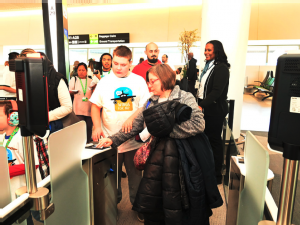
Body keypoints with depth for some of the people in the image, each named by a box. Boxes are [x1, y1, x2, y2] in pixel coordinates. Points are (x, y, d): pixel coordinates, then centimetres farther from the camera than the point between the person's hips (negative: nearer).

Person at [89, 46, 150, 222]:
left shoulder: (139, 81, 1)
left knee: (135, 175, 14)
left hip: (134, 138, 0)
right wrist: (97, 126, -9)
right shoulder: (105, 82, 4)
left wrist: (131, 118, -21)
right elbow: (95, 106, 6)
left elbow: (146, 106, -4)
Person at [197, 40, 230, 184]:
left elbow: (217, 91, -22)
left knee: (214, 141, 1)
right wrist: (200, 104, 13)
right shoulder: (208, 66, 13)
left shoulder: (221, 68, -14)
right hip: (205, 109, 9)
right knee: (206, 139, 15)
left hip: (215, 110, -9)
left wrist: (202, 105, -27)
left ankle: (216, 174, 17)